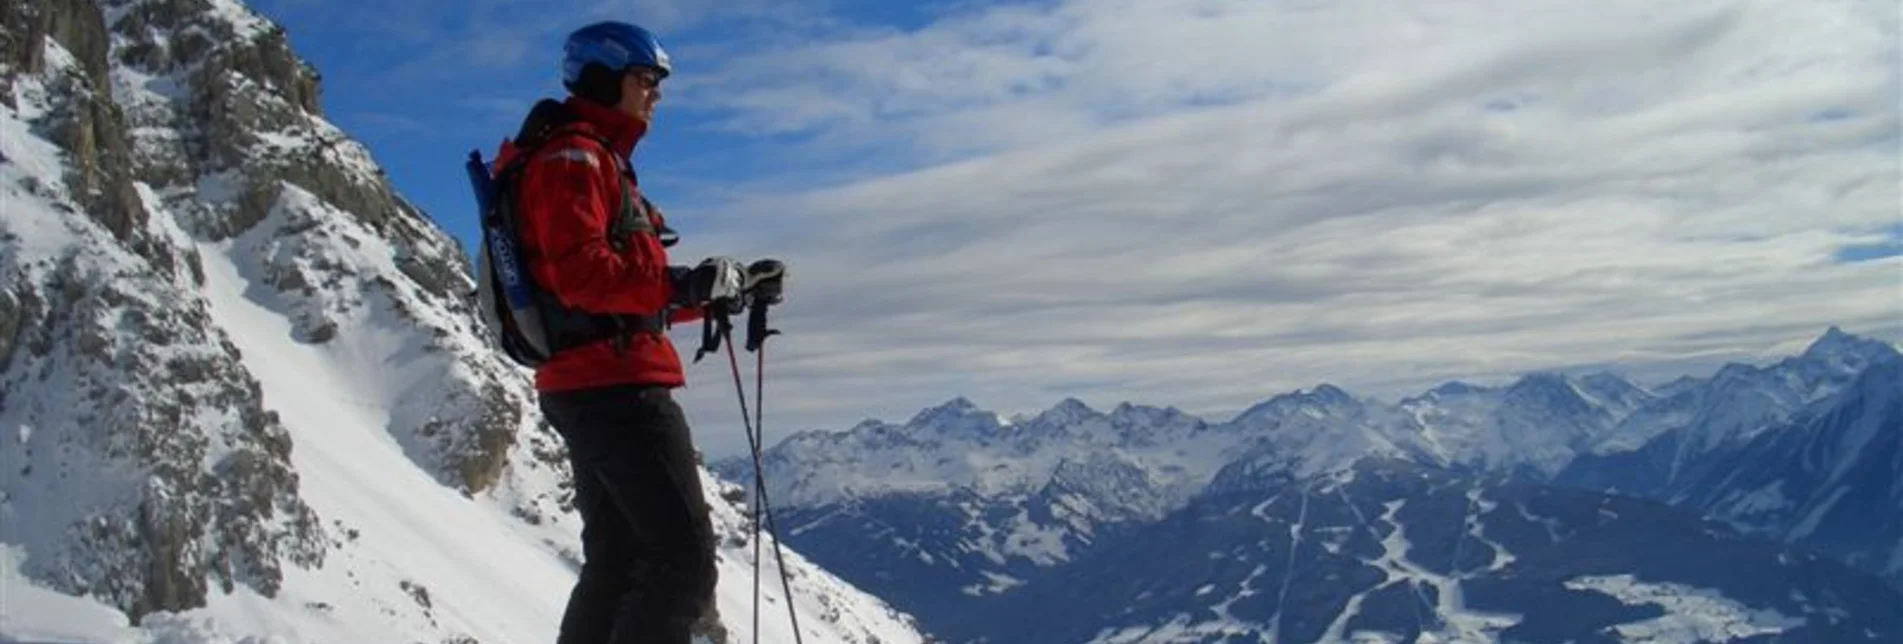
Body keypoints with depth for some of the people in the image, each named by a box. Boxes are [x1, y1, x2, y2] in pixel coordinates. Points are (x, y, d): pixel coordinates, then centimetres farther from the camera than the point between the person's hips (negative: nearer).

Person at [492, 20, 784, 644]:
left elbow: (633, 298, 22)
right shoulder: (571, 156, -7)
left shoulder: (601, 162, 24)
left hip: (600, 387, 11)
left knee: (618, 559, 14)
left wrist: (728, 292, 15)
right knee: (684, 555, -12)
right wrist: (686, 284, -25)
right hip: (612, 385, -11)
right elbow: (579, 272, -21)